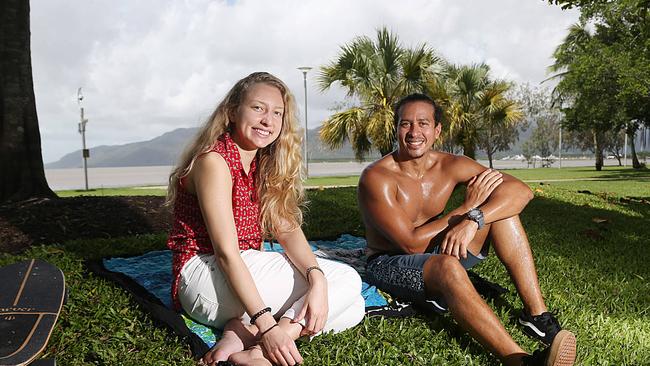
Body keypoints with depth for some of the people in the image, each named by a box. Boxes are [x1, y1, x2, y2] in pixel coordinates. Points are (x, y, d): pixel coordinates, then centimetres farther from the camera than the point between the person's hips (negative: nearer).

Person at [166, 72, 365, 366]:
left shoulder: (263, 164, 10)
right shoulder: (214, 161, -15)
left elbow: (286, 229, -1)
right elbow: (226, 253, -22)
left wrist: (317, 278, -20)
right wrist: (266, 325, -29)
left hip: (242, 272, 8)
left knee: (352, 308, -7)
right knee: (346, 281, -13)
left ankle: (242, 333, -18)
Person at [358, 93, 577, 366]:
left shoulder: (450, 166, -5)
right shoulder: (376, 178, -20)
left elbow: (521, 190, -13)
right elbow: (411, 243, -24)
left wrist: (472, 220, -31)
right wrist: (468, 207, -18)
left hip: (435, 252, 6)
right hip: (387, 263, -6)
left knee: (500, 209, -11)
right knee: (447, 266, -39)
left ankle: (536, 314, -15)